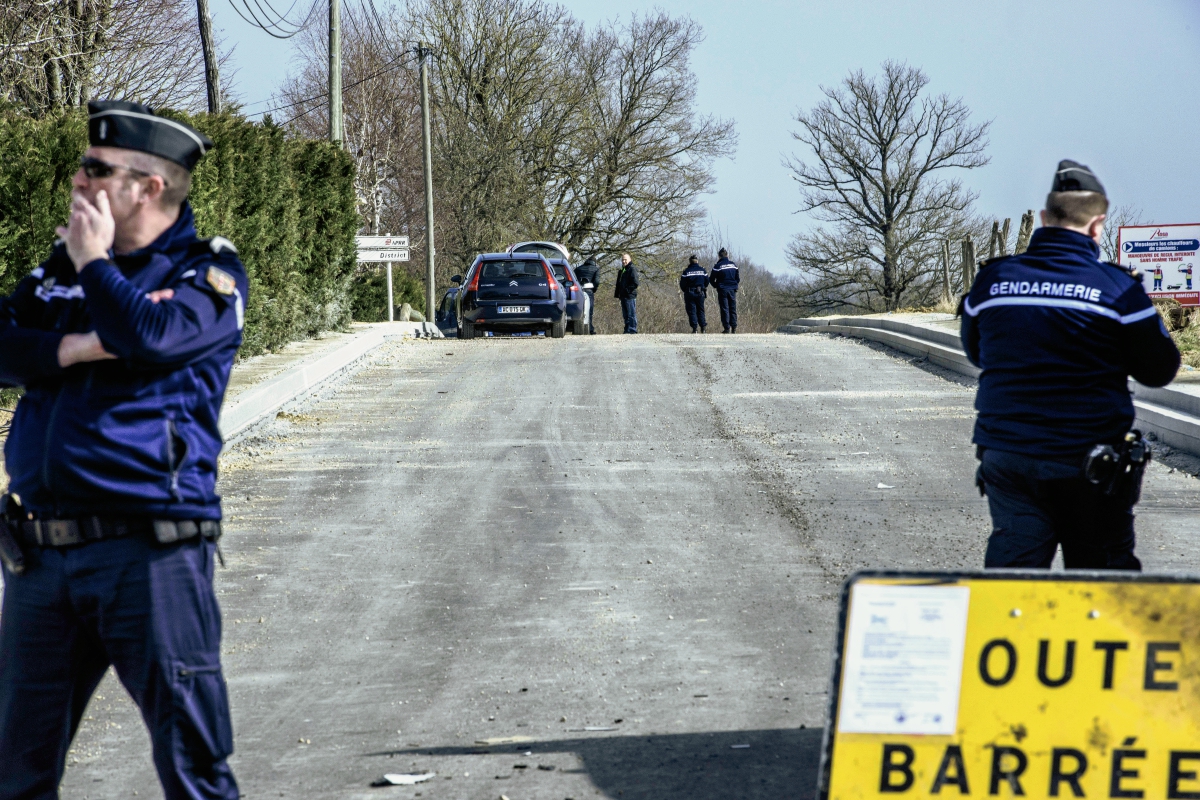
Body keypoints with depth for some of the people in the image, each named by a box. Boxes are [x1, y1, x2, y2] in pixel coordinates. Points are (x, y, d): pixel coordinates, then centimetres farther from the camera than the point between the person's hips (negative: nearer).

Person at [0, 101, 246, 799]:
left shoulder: (209, 271, -1)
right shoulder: (63, 265, 17)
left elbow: (150, 334, -20)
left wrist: (95, 261, -5)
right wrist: (76, 348, -11)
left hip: (148, 551, -6)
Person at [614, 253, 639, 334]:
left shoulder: (632, 269, -5)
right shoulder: (621, 271, 21)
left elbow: (635, 283, -14)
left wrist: (627, 290, -17)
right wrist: (617, 294, 15)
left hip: (630, 296, -9)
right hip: (623, 296, 9)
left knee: (631, 315, -8)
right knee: (625, 315, 10)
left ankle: (632, 330, -8)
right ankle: (627, 330, 14)